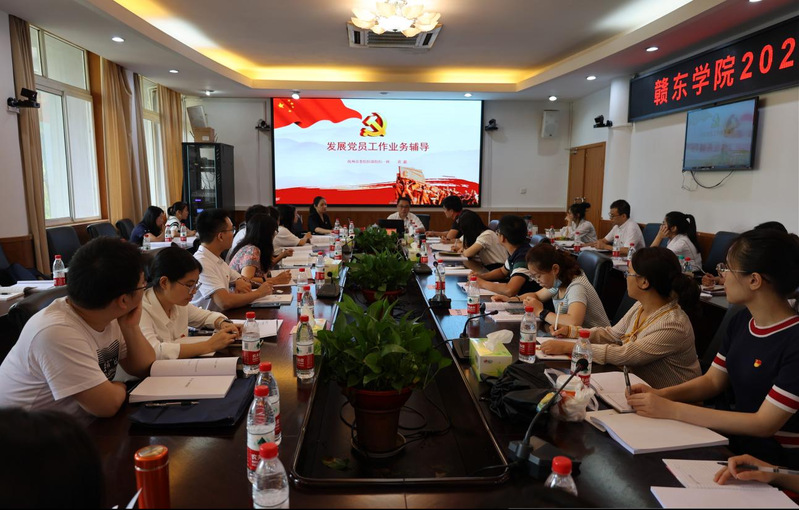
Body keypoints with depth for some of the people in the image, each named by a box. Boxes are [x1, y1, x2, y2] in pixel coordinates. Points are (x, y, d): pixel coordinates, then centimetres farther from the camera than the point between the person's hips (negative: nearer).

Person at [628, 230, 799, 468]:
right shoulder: (742, 320, 1)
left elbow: (764, 424, -23)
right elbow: (712, 381, 8)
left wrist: (672, 409, -25)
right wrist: (662, 394, -11)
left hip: (773, 459, -6)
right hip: (737, 437, 6)